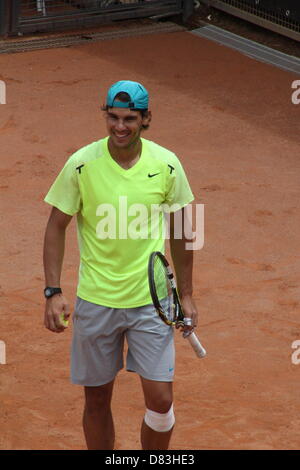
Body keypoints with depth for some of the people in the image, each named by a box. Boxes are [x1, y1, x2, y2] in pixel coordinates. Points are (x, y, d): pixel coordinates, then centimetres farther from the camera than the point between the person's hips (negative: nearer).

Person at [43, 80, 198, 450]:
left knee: (160, 400, -3)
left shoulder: (167, 165, -5)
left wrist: (186, 294, 9)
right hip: (95, 302, -1)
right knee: (97, 401, 9)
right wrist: (53, 291, -10)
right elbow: (56, 226, -2)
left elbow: (178, 231, 7)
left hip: (151, 300, 1)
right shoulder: (82, 164, -10)